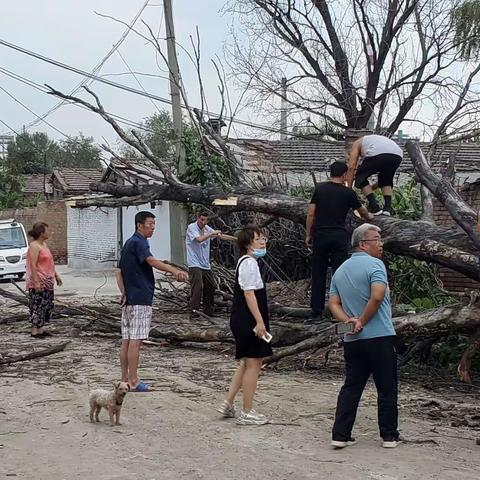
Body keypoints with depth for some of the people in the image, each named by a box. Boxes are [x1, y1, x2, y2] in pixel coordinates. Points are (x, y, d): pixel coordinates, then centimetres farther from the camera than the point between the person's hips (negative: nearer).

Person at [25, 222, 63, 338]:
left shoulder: (44, 244, 14)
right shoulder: (34, 246, -15)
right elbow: (33, 265, -21)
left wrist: (56, 275, 21)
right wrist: (36, 282, -24)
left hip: (47, 282, 10)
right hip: (39, 283, -10)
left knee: (46, 306, 11)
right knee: (38, 305, -6)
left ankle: (40, 329, 18)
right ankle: (34, 331, -1)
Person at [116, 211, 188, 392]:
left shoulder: (128, 244, 18)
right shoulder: (138, 243, -12)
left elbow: (119, 273, 17)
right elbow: (152, 261, -31)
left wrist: (124, 293, 5)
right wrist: (175, 271, -45)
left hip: (129, 299, 10)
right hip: (140, 300, -10)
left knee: (126, 340, 10)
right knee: (135, 341, -7)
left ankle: (125, 379, 15)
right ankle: (133, 382, -4)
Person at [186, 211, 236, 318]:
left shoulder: (207, 228, 11)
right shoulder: (191, 227, -10)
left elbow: (220, 236, 19)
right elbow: (199, 239, -26)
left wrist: (236, 239, 18)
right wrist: (212, 233, -20)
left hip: (205, 264, 8)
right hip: (195, 264, -8)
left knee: (210, 286, 12)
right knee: (197, 286, -18)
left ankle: (208, 309, 24)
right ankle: (193, 310, -15)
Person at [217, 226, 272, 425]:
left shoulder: (246, 262, 16)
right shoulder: (249, 263, -16)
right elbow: (249, 294, -21)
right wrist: (260, 321, -22)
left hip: (242, 321, 11)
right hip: (249, 320, -11)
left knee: (248, 363, 19)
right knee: (253, 364, -2)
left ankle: (228, 403, 22)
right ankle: (247, 413, 5)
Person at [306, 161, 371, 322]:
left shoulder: (319, 188, 3)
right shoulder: (348, 193, 3)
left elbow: (311, 214, 0)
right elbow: (362, 211, 19)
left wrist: (308, 235, 8)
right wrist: (368, 217, 41)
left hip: (320, 235, 1)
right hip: (339, 236, -1)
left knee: (318, 275, 6)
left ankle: (316, 312, 8)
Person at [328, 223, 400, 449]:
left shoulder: (340, 270, 14)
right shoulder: (374, 264, -10)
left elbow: (333, 304, 9)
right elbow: (377, 297, -23)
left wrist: (349, 321, -5)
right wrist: (362, 320, -12)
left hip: (352, 340, 7)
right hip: (380, 337, -7)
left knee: (351, 387, 11)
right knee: (387, 388, 6)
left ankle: (340, 435, 6)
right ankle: (389, 435, 13)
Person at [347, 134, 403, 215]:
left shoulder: (357, 143, 32)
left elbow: (351, 167, 17)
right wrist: (371, 188, 52)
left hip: (377, 154, -5)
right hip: (397, 155, 5)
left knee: (361, 178, 18)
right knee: (386, 180, 32)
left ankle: (374, 207, 6)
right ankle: (388, 207, 14)